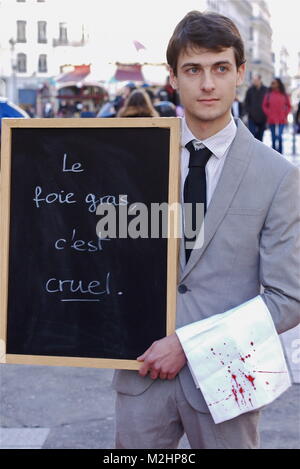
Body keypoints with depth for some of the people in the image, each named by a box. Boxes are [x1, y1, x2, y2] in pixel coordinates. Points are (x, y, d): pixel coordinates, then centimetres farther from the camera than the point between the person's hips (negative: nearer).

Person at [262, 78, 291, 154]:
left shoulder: (284, 95, 3)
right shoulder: (268, 95, 2)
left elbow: (289, 106, 11)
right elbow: (264, 106, 6)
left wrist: (285, 115, 1)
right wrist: (269, 115, -3)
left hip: (281, 121, -1)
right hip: (272, 120, 1)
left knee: (279, 136, -12)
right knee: (274, 138, 5)